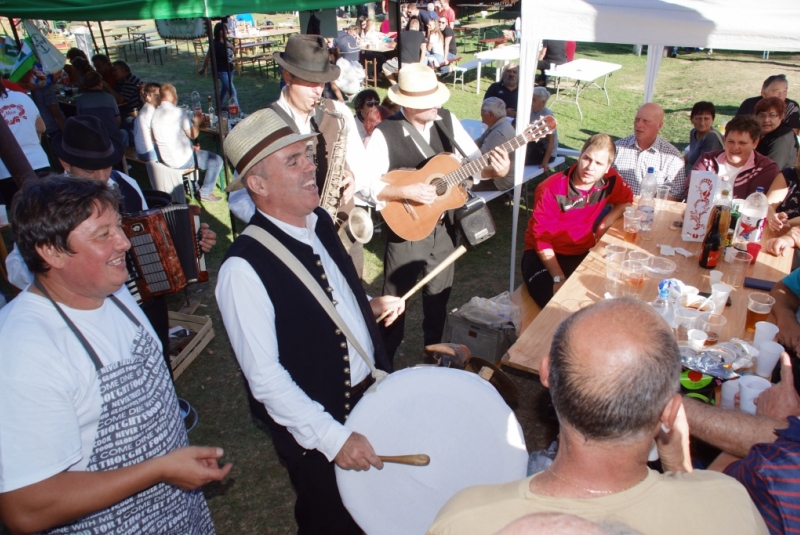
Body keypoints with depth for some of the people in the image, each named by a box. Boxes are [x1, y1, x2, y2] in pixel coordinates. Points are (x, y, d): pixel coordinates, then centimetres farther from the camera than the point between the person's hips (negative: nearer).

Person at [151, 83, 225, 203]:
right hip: (182, 161, -9)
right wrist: (197, 122, 7)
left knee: (195, 152, 35)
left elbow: (154, 138, 13)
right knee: (216, 160, 0)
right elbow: (193, 135, -15)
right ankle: (206, 193, 5)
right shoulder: (178, 112, -20)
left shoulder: (156, 113, 3)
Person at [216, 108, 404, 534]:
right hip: (315, 428, -7)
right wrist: (333, 437, -25)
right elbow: (265, 377, -24)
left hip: (373, 392, 7)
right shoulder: (243, 268, -26)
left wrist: (369, 305, 3)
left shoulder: (320, 222, -2)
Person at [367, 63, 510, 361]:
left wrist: (497, 170, -18)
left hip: (444, 226, 5)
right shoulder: (385, 133, -16)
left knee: (438, 297, 19)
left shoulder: (447, 120, -1)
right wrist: (407, 191, -29)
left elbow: (474, 161, 2)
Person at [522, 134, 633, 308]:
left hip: (582, 254, 5)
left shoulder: (610, 180, -6)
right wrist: (559, 279, -25)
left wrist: (607, 221, -6)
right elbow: (541, 239, -17)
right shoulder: (551, 190, -20)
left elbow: (627, 200, 15)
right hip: (544, 255, -4)